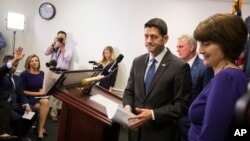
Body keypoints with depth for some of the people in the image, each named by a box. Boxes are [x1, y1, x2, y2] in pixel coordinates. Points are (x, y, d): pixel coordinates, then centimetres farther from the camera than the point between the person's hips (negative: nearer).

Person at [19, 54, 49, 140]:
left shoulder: (42, 73, 5)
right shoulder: (24, 74, -12)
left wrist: (42, 90, -3)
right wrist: (37, 93, -14)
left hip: (40, 96, 5)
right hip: (28, 98, -4)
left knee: (46, 102, -31)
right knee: (45, 107, -28)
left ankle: (40, 129, -15)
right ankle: (40, 128, -5)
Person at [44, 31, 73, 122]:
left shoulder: (68, 47, 3)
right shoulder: (54, 46, 11)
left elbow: (67, 58, -13)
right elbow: (46, 53, -3)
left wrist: (62, 46, -9)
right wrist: (53, 43, -8)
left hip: (62, 73, -2)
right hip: (51, 72, 3)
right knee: (45, 91, 7)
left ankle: (54, 112, 14)